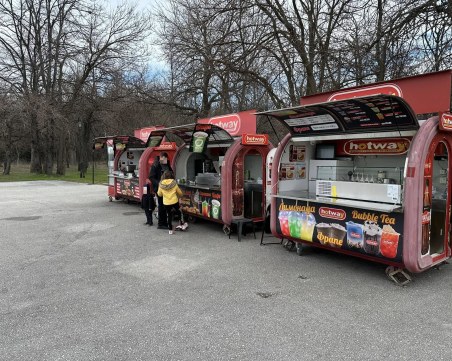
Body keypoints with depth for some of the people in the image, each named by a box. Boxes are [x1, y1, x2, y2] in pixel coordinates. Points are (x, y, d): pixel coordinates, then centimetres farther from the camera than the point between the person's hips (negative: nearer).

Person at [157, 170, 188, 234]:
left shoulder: (161, 184, -4)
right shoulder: (174, 183, -5)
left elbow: (159, 194, 6)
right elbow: (180, 193, 6)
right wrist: (179, 196, 28)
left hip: (166, 203, 1)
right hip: (174, 202, -1)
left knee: (169, 216, 12)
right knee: (179, 212, 21)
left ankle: (170, 230, 16)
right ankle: (182, 225, 27)